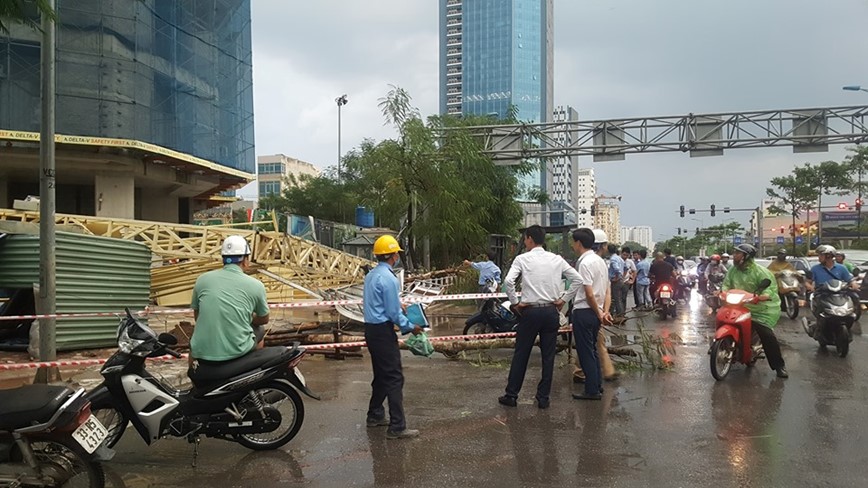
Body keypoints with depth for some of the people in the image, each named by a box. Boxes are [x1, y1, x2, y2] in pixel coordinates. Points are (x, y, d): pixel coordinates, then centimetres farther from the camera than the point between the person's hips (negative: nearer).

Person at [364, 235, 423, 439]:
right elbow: (393, 312, -17)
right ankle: (397, 427, -5)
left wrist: (400, 309, 21)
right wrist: (410, 327, -5)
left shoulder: (370, 275, 11)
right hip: (383, 332, -10)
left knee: (381, 375, 20)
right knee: (394, 378, -6)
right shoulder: (388, 278, -18)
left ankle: (375, 415, 30)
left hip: (371, 329, 10)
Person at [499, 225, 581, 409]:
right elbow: (576, 279, 2)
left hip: (530, 311, -3)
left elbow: (508, 281, -19)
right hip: (551, 311, 3)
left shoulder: (522, 259, -5)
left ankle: (511, 395, 14)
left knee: (521, 355, 7)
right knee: (548, 356, 9)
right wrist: (563, 299, 5)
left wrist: (515, 302, -7)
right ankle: (543, 398, 14)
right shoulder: (556, 259, 5)